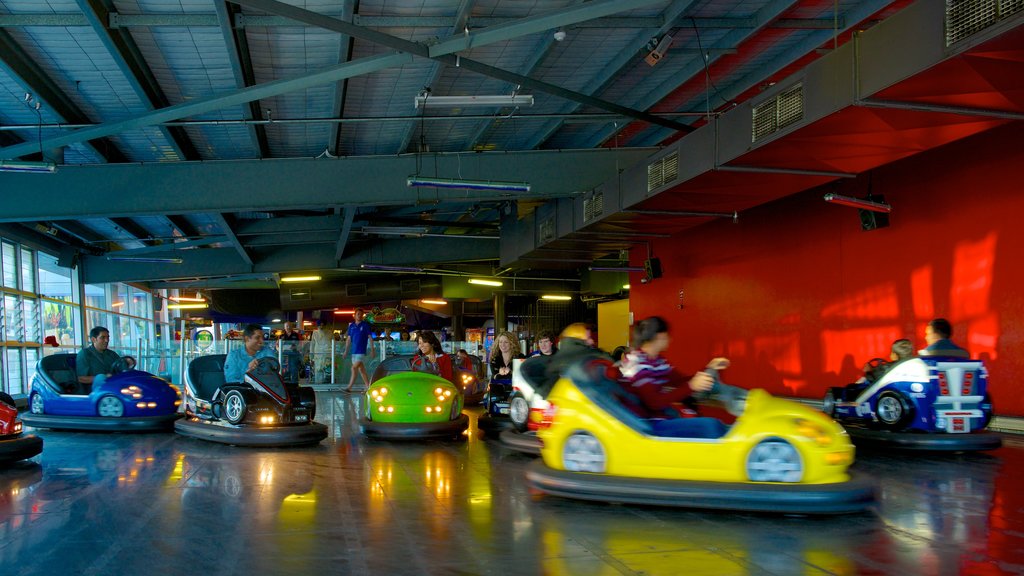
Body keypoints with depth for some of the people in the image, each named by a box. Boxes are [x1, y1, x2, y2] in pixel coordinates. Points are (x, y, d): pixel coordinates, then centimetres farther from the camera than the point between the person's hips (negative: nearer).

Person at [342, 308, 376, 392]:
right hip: (354, 351, 6)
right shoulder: (351, 326, 11)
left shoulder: (366, 325, -2)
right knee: (361, 369, 10)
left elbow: (370, 338, -1)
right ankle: (368, 387, 17)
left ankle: (349, 387, -14)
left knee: (354, 368, -13)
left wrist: (372, 350, -5)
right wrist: (346, 351, 13)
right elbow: (349, 339, 16)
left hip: (361, 350, -6)